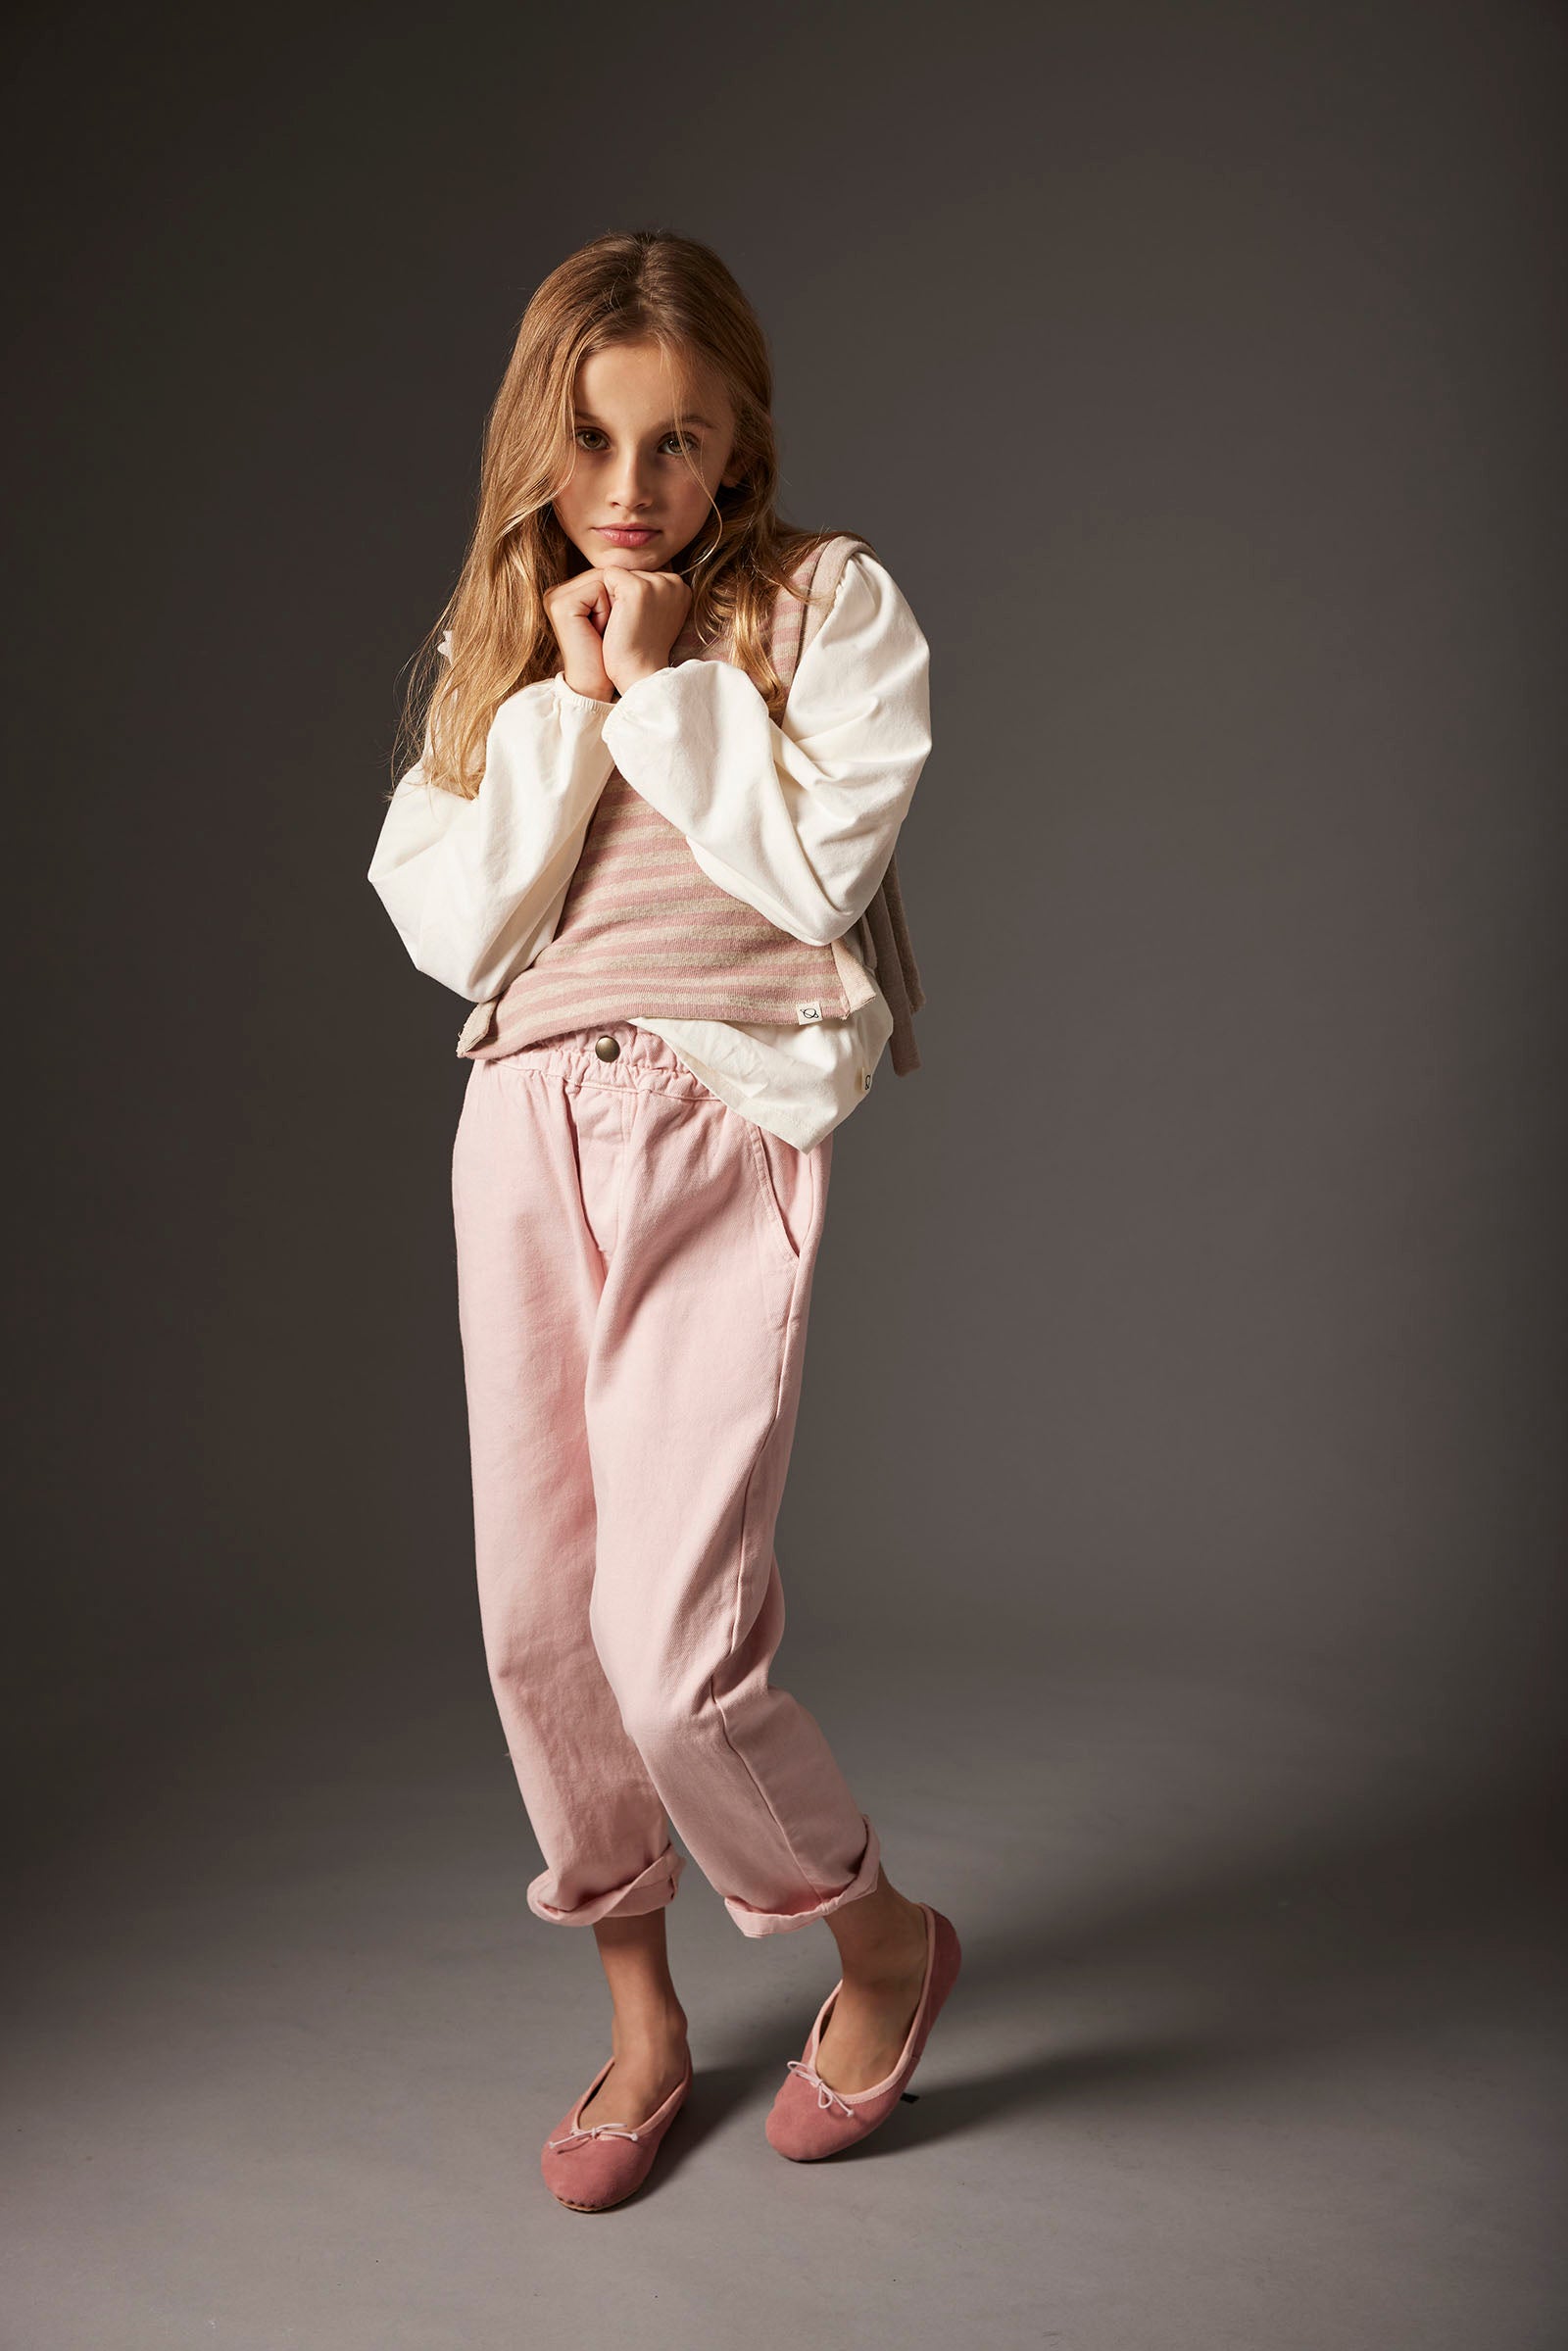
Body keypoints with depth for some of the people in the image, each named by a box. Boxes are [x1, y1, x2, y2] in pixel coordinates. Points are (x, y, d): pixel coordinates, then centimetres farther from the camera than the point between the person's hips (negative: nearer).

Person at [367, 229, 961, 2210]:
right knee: (537, 1620, 9)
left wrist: (663, 677, -10)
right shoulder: (489, 641, 12)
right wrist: (569, 698, -6)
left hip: (727, 1133, -4)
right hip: (525, 1129, 5)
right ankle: (642, 2017, 32)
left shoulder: (829, 601, 1)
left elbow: (813, 864, -12)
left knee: (672, 1641, -11)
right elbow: (455, 931, 0)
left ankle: (883, 1943, 20)